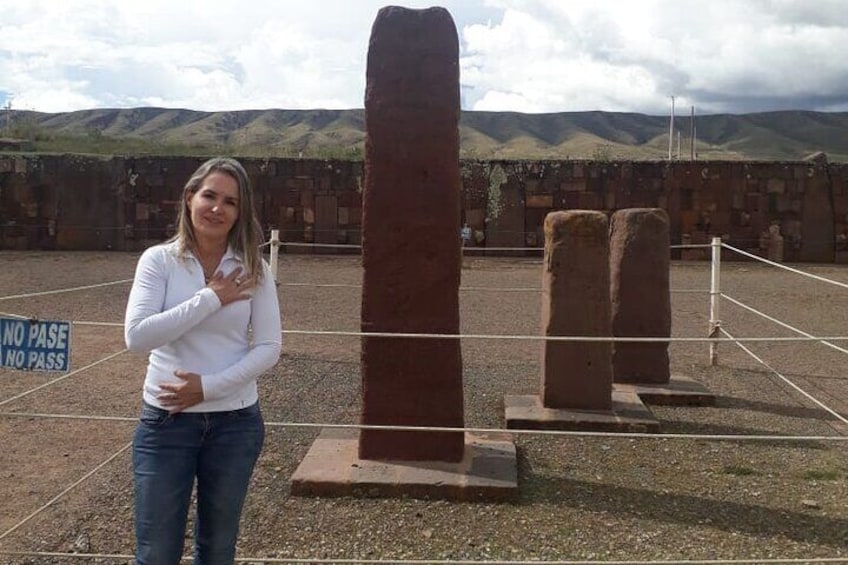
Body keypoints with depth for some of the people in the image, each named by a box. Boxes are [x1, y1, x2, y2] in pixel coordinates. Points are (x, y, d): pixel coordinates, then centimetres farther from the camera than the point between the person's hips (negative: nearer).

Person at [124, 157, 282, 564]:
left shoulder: (253, 269, -1)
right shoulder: (159, 260, -5)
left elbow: (269, 348, -4)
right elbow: (137, 336, -16)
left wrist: (208, 386, -15)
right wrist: (211, 299, -18)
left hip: (235, 422, 1)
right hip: (167, 420, -1)